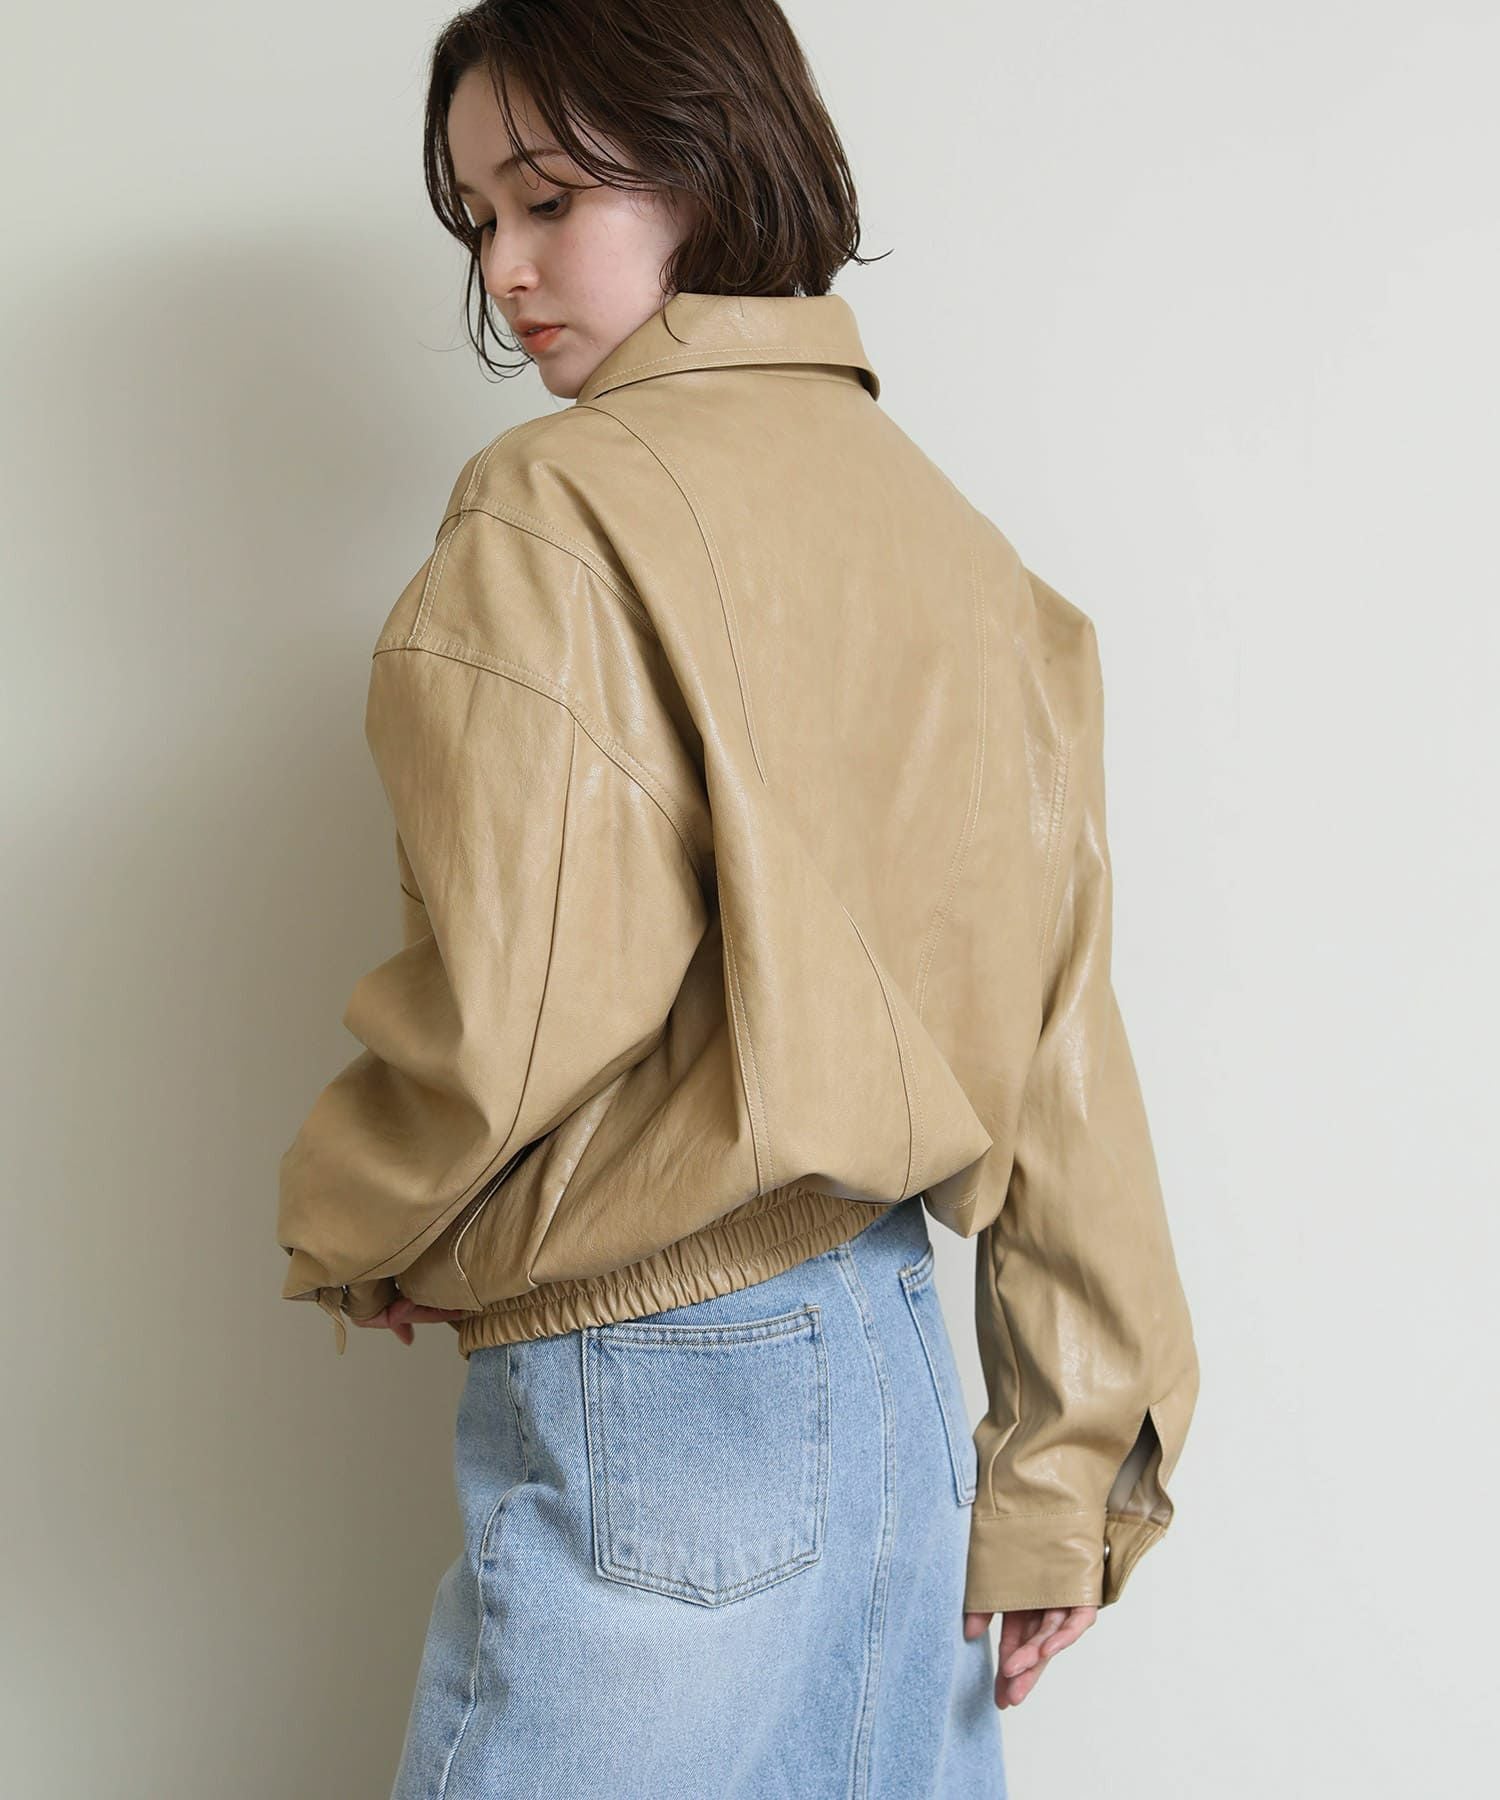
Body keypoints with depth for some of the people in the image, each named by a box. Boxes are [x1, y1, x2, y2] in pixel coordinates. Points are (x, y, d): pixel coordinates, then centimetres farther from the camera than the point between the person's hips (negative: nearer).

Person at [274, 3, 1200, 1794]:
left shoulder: (556, 512, -14)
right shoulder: (952, 531, 8)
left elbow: (505, 1019, -20)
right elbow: (1059, 1019, 6)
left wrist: (339, 1230, 2)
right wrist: (1061, 1480, 10)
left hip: (658, 1396, -7)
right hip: (909, 1370, 7)